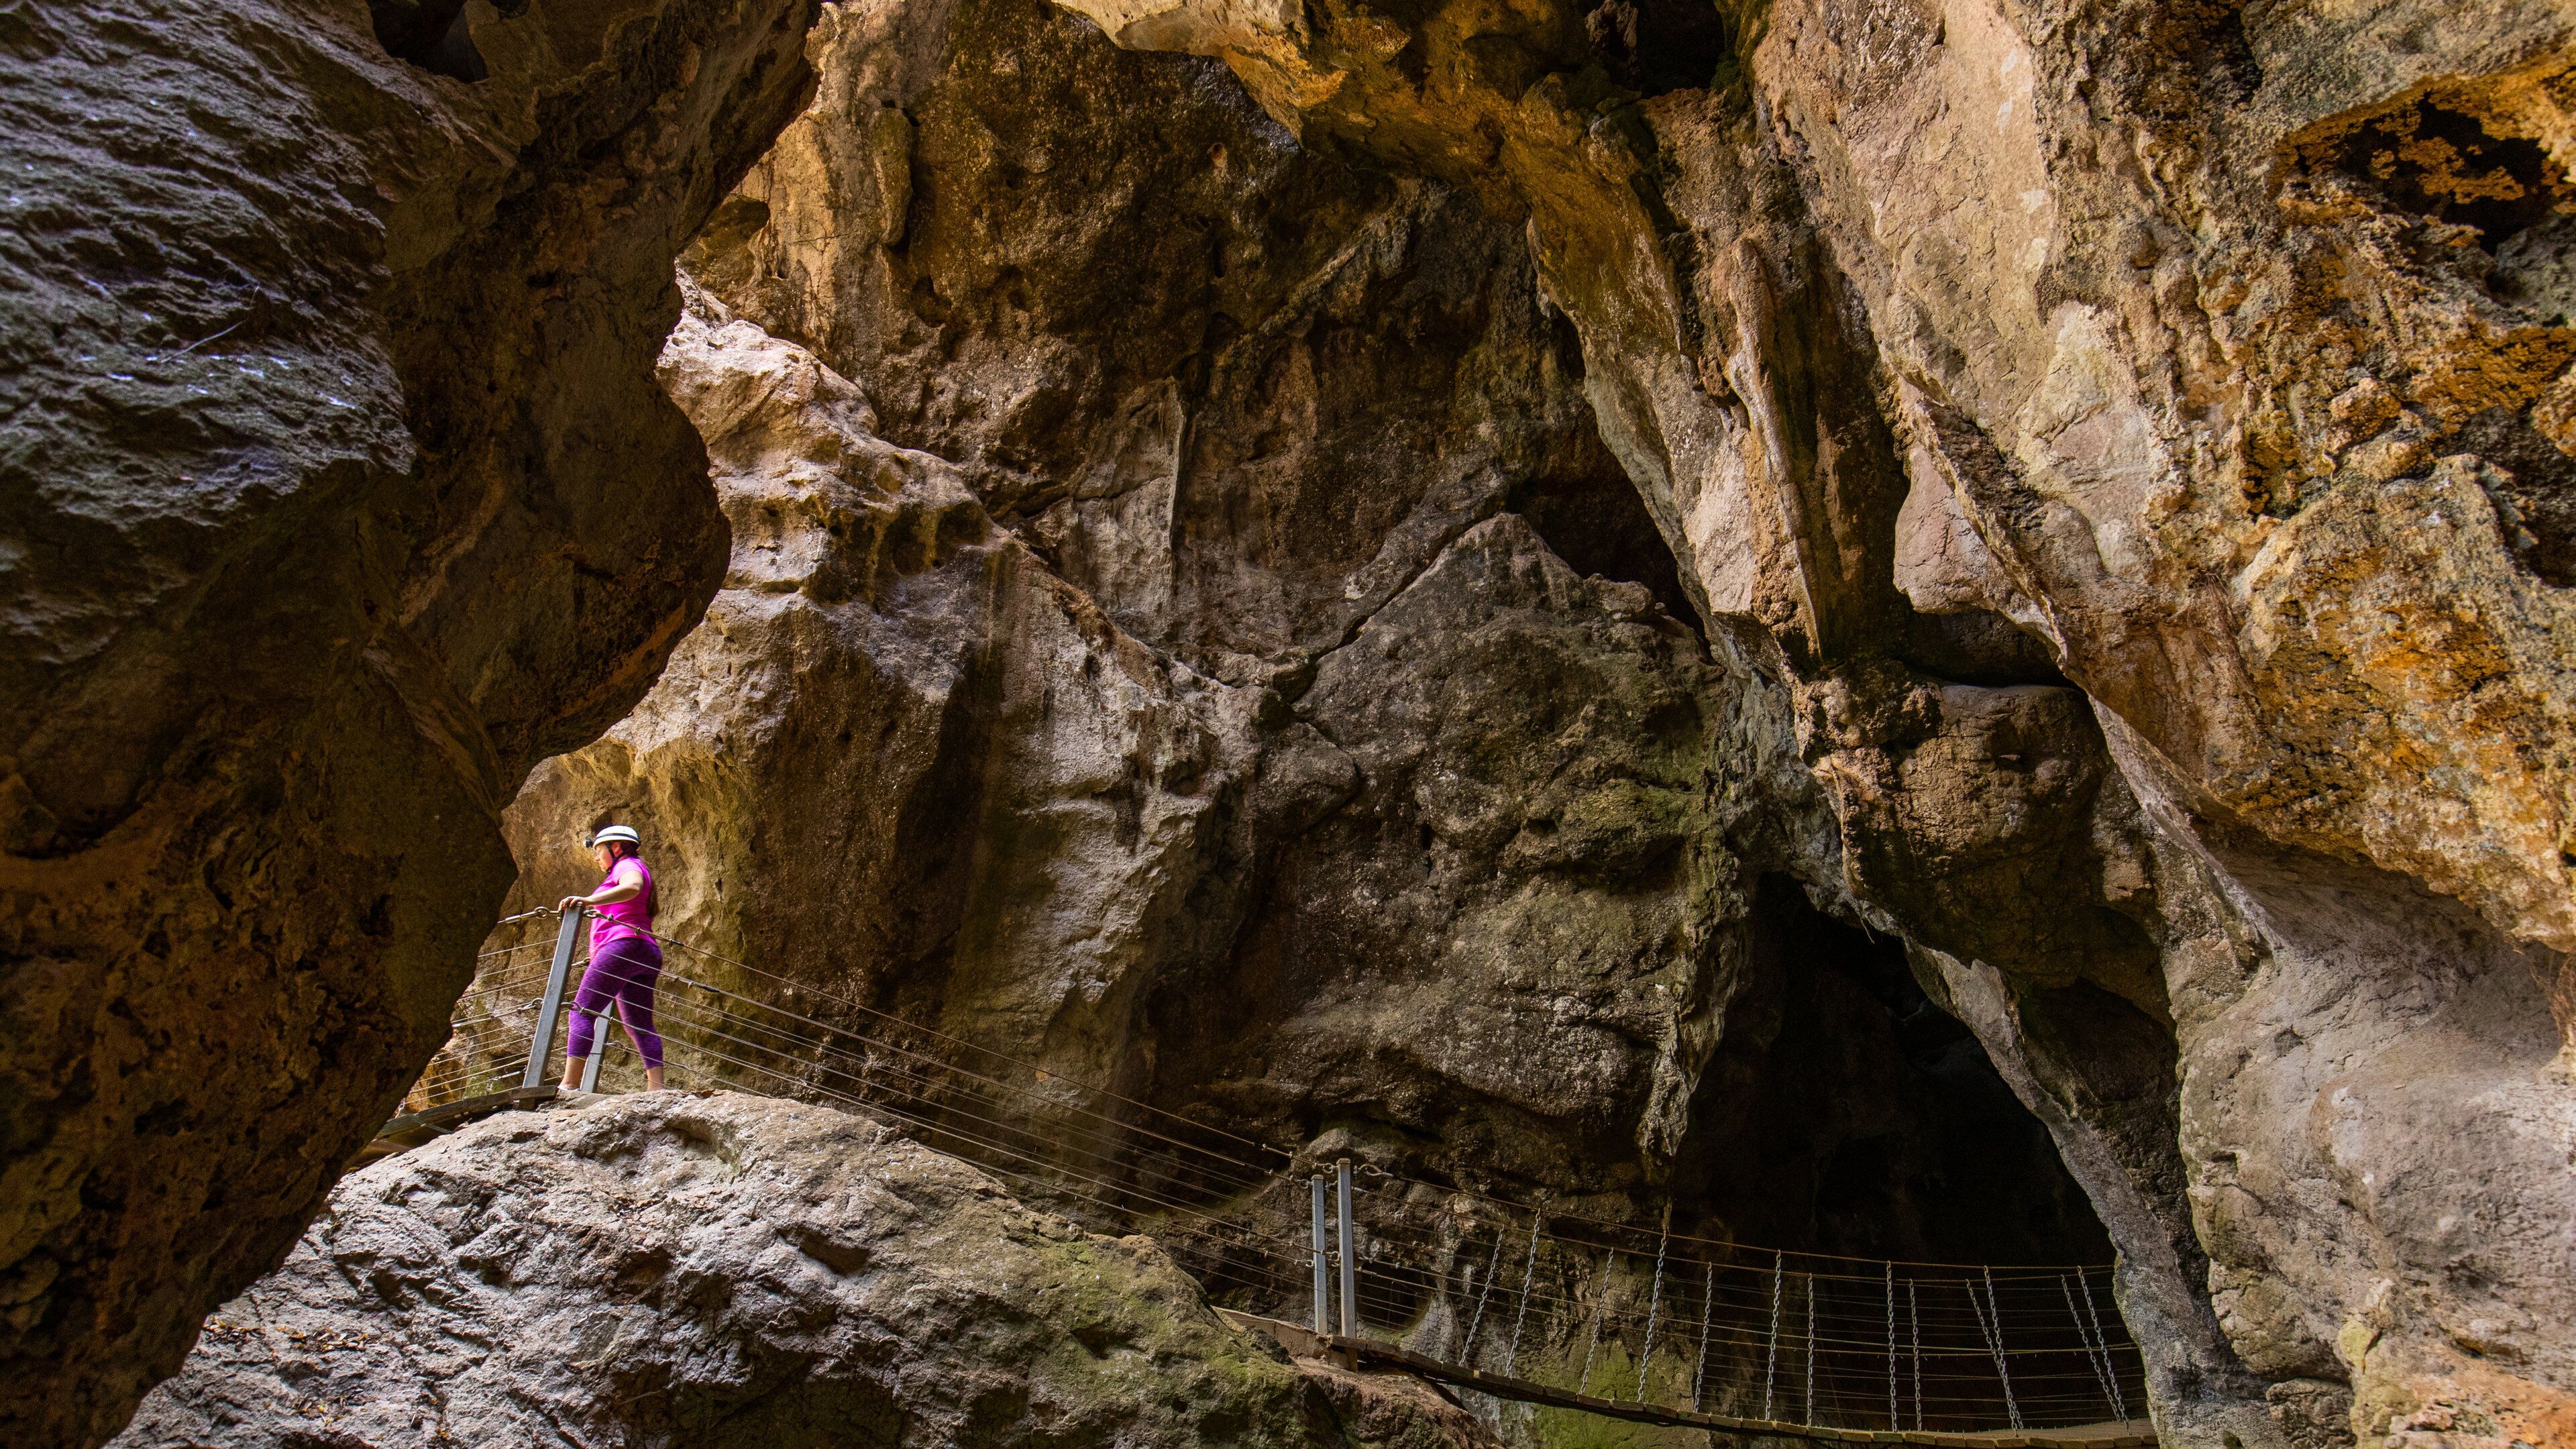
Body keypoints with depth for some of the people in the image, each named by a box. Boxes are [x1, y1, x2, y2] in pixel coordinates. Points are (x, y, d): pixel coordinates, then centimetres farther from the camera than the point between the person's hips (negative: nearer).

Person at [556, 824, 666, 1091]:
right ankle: (656, 1089, -7)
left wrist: (588, 900, -34)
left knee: (582, 1011, -11)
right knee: (640, 1025, 3)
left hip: (623, 945, -10)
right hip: (647, 953, 10)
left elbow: (631, 888, -22)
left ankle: (569, 1085, -20)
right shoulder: (637, 869, 32)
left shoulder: (628, 865, 2)